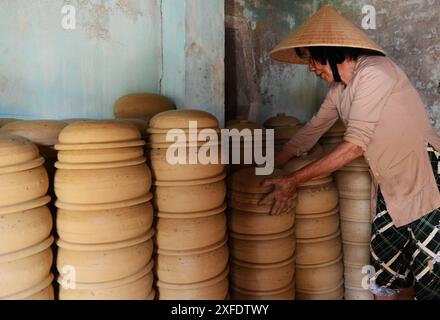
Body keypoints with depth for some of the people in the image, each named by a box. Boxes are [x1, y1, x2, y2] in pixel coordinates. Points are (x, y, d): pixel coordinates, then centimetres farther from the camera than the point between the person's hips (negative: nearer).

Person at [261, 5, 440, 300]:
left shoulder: (373, 72, -19)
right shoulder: (339, 89, 6)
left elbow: (355, 146, -23)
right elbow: (311, 132, 12)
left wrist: (294, 181, -20)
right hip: (389, 185, 8)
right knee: (384, 275, 12)